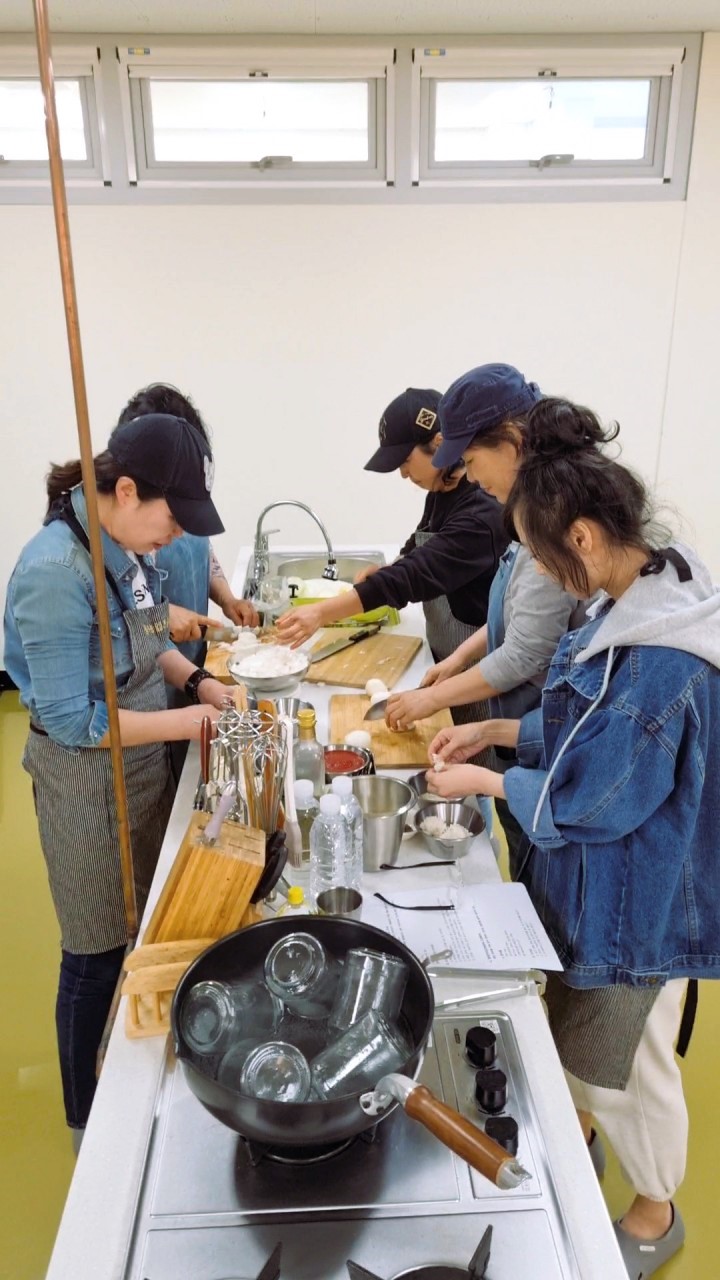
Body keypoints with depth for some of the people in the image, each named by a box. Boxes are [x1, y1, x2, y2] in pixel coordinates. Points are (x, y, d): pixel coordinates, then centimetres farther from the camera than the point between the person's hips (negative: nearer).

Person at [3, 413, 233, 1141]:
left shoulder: (125, 545, -4)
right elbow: (71, 722, -25)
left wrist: (197, 680, -4)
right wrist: (186, 721, -20)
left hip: (144, 762, 8)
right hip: (88, 779, -8)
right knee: (100, 954, 10)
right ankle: (87, 1119, 37)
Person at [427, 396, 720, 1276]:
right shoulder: (640, 601, -5)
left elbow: (593, 803, -26)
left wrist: (488, 783, -14)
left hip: (633, 901, -8)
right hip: (590, 876, 9)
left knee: (628, 1065, 17)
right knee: (572, 1019, 29)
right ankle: (576, 1128, 58)